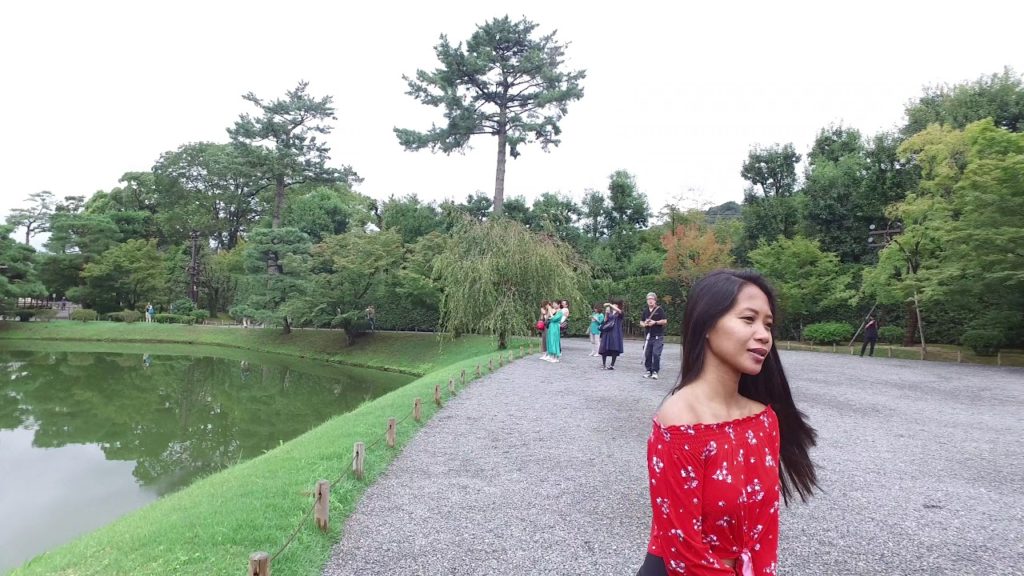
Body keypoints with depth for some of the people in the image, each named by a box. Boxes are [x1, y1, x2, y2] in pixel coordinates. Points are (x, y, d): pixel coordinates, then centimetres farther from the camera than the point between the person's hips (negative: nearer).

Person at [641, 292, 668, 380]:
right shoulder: (645, 310, 13)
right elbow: (641, 322, 19)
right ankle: (649, 370, 17)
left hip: (658, 337, -5)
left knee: (656, 354, -10)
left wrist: (655, 322, -16)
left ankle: (655, 372, -2)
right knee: (647, 354, 6)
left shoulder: (659, 309, -2)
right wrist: (644, 324, -3)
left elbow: (665, 321, -6)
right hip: (648, 336, 5)